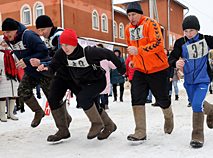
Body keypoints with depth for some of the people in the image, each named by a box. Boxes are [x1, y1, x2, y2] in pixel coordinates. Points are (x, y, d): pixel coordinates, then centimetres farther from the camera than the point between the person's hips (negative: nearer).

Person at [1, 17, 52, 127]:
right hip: (30, 72, 7)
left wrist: (27, 61, -34)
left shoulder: (29, 36, -28)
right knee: (22, 90, -11)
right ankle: (38, 112, 11)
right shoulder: (8, 40, -2)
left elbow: (44, 52, -30)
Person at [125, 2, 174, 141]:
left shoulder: (151, 24, -15)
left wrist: (139, 50, -35)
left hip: (158, 69, -5)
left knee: (162, 99, 9)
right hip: (140, 70, 5)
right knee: (137, 98, -9)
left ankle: (169, 118, 42)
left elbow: (158, 44, -28)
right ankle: (141, 132, -4)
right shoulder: (128, 29, 6)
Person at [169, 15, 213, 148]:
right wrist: (176, 63, -37)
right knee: (196, 104, 19)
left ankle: (198, 137, -6)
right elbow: (171, 59, -15)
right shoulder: (181, 43, -7)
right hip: (189, 80, 3)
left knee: (197, 104, -19)